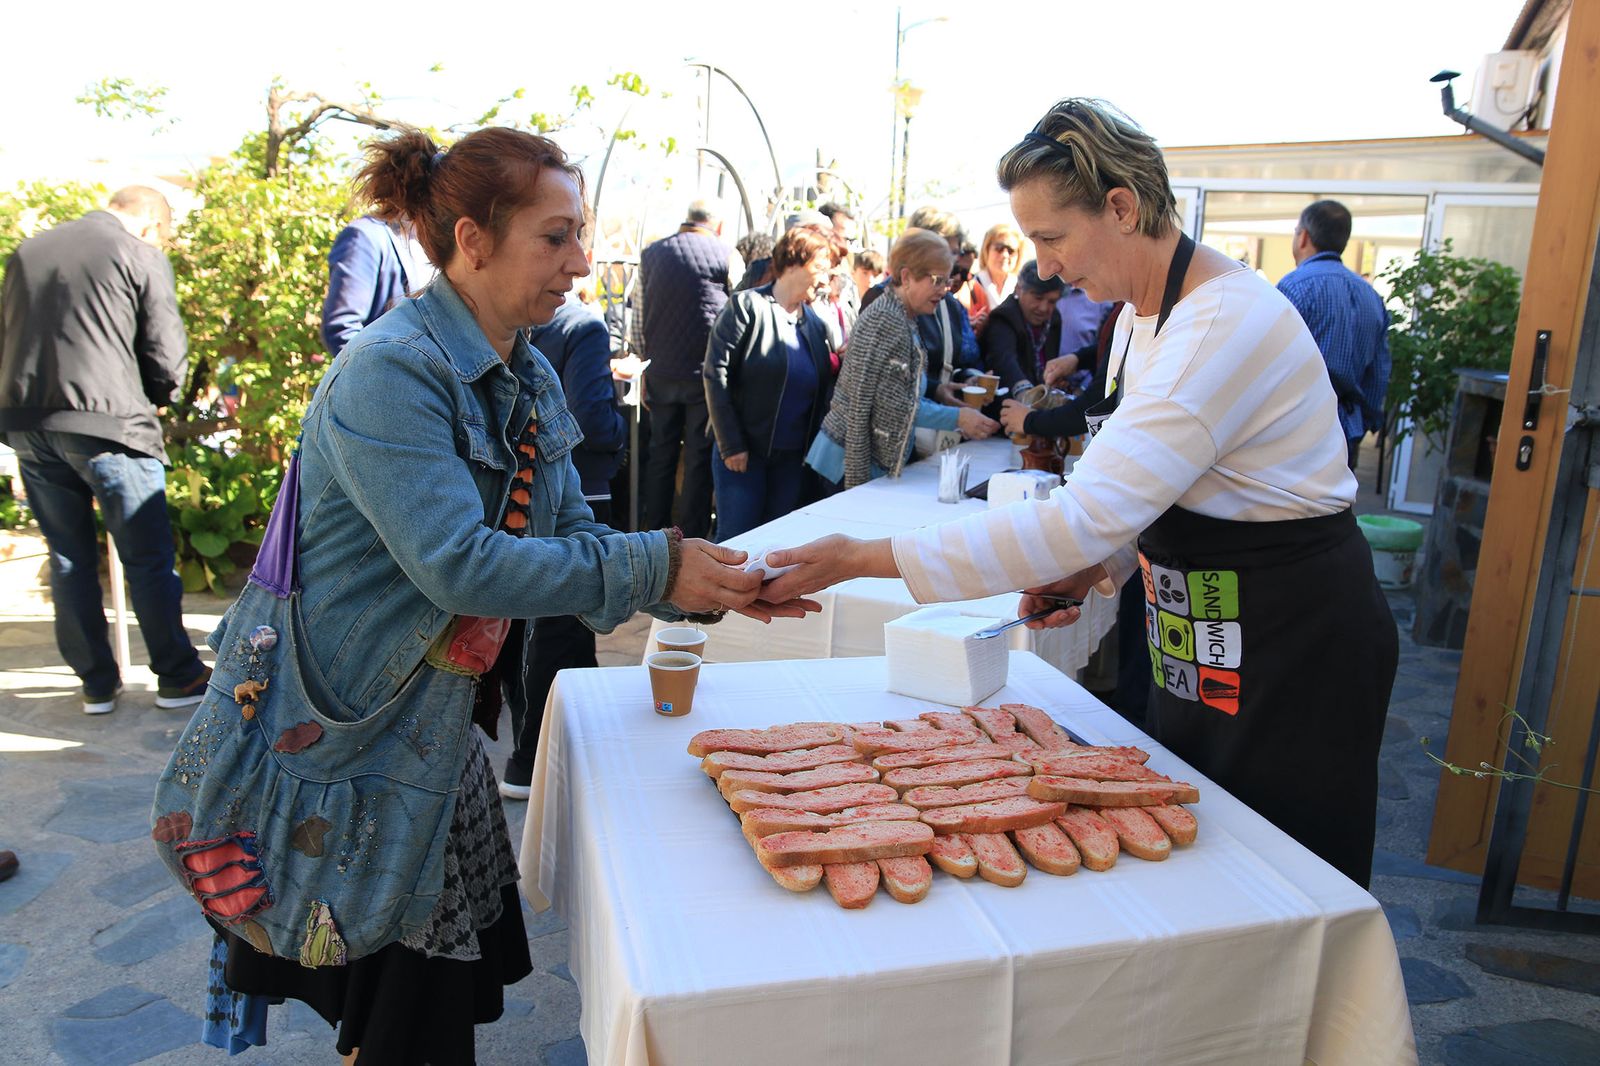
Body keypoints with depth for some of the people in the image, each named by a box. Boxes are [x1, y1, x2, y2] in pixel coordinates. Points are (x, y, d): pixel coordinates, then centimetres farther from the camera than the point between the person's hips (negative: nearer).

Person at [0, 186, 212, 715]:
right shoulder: (141, 256, -3)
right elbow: (168, 359, -6)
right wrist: (152, 401, 14)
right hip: (107, 424, -5)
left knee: (68, 558, 13)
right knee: (148, 558, 4)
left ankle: (96, 683, 19)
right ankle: (177, 676, 12)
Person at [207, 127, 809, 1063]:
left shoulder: (530, 380, 4)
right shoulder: (390, 372, -23)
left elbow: (571, 533, 5)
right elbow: (456, 562, -31)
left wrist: (709, 584, -9)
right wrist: (653, 568, -29)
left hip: (445, 718, 8)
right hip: (345, 724, -8)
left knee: (468, 972, 18)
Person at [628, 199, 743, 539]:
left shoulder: (650, 255, 7)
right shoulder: (727, 256, -3)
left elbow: (639, 318, 10)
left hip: (661, 371, 3)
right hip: (707, 372, -3)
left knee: (661, 454, 12)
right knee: (699, 458, 3)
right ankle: (692, 539, 7)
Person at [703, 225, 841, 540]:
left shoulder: (815, 322, 10)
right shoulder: (747, 306, -7)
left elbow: (822, 389, 15)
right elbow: (716, 375, -11)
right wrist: (731, 445, -13)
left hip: (792, 457, 6)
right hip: (742, 453, -5)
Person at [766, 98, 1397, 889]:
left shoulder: (1227, 326, -28)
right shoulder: (1141, 313, 3)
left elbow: (1083, 518, -35)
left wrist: (866, 558, -34)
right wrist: (1097, 566, -4)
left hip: (1294, 645, -9)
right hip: (1204, 640, 9)